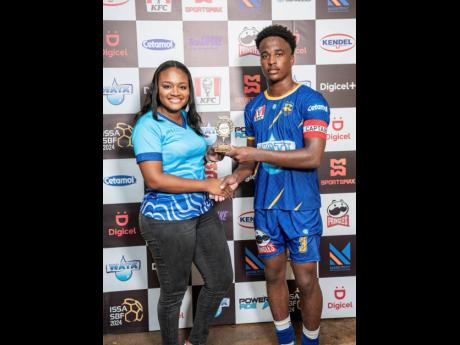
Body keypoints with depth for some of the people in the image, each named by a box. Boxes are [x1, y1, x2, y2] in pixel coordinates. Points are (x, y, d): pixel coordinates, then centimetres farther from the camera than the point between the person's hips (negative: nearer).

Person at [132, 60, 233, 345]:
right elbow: (155, 179, -22)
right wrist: (206, 185, -18)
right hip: (167, 219, -8)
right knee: (174, 292, 11)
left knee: (222, 281, 16)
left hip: (203, 212, 8)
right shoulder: (148, 125, -14)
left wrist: (207, 156, 3)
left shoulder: (188, 119, 9)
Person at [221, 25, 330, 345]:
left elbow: (313, 156, -20)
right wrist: (237, 176, -8)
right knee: (274, 276, 17)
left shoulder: (311, 100, -9)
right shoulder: (253, 107, 7)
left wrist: (257, 154, -22)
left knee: (306, 281, 7)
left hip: (302, 208, -4)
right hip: (265, 207, 5)